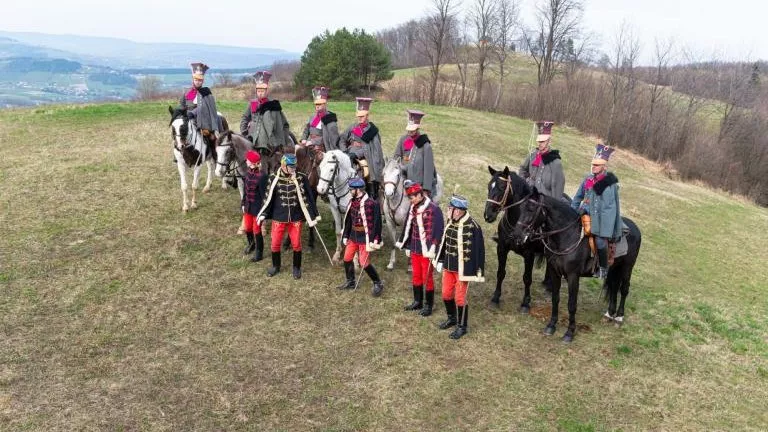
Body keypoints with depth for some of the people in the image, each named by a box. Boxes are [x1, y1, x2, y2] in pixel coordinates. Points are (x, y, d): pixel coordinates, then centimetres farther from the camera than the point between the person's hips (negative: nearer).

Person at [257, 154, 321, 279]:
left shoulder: (301, 178, -9)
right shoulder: (274, 178, -9)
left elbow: (307, 198, -6)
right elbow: (268, 197, -1)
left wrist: (312, 216, -8)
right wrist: (263, 215, -3)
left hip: (296, 217, 0)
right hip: (278, 217, 0)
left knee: (296, 244, 8)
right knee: (275, 243, 10)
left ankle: (297, 268, 29)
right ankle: (275, 266, 33)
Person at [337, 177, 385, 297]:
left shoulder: (371, 204, -20)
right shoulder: (352, 202, 5)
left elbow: (376, 224, -19)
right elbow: (348, 220, 13)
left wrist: (373, 241, -21)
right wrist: (345, 236, 13)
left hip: (364, 239, -8)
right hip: (353, 237, 8)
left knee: (364, 263, -6)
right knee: (347, 259, 14)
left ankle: (378, 284, 13)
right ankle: (350, 282, 33)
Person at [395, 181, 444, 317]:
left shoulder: (433, 209, -17)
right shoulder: (413, 208, 5)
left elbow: (438, 231, -18)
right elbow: (408, 228, 14)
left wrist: (433, 249, -20)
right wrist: (407, 246, 15)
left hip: (426, 250, -7)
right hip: (415, 249, 7)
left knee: (427, 277, 4)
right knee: (416, 276, 17)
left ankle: (428, 305, 18)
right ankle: (418, 302, 32)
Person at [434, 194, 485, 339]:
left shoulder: (472, 227, -21)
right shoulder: (451, 223, 2)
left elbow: (478, 250, -17)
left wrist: (479, 272, -16)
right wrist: (440, 261, 16)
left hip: (463, 269, -7)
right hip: (448, 266, 7)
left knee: (460, 298, 2)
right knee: (446, 294, 17)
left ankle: (462, 326, 20)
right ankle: (452, 318, 40)